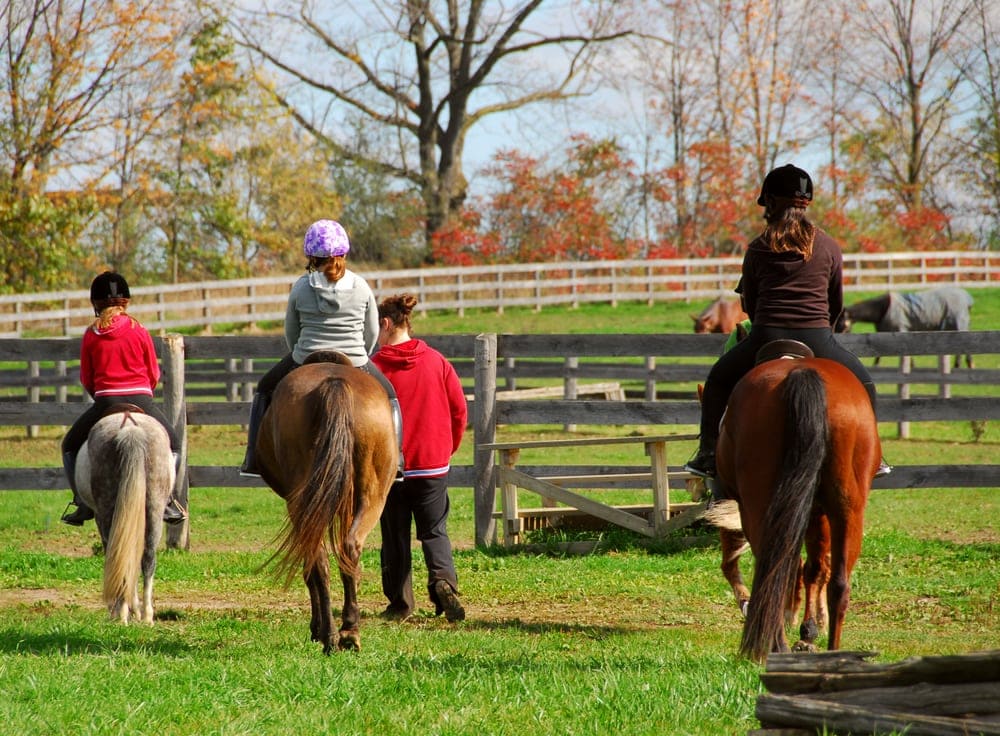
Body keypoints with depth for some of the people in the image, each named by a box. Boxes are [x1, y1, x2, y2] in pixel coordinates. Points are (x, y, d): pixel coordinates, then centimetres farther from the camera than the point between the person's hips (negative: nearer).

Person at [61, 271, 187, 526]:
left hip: (105, 402, -1)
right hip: (142, 400, 1)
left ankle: (83, 503, 11)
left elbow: (86, 379, 8)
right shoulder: (139, 331, 4)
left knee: (70, 446, 21)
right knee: (171, 443, 24)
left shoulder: (91, 335, 3)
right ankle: (166, 499, 7)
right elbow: (154, 374, 9)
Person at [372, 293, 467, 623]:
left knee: (395, 535, 9)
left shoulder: (375, 367, -10)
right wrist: (448, 448, 17)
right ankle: (444, 580, -17)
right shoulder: (437, 362, 0)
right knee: (434, 532, 8)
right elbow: (459, 410, 3)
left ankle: (399, 604, 10)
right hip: (434, 464, 2)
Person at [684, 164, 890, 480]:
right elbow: (837, 303, 16)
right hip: (817, 341, 0)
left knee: (718, 380, 24)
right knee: (863, 384, 24)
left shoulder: (757, 249, 5)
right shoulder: (829, 247, 7)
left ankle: (708, 453, 18)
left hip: (765, 338, 0)